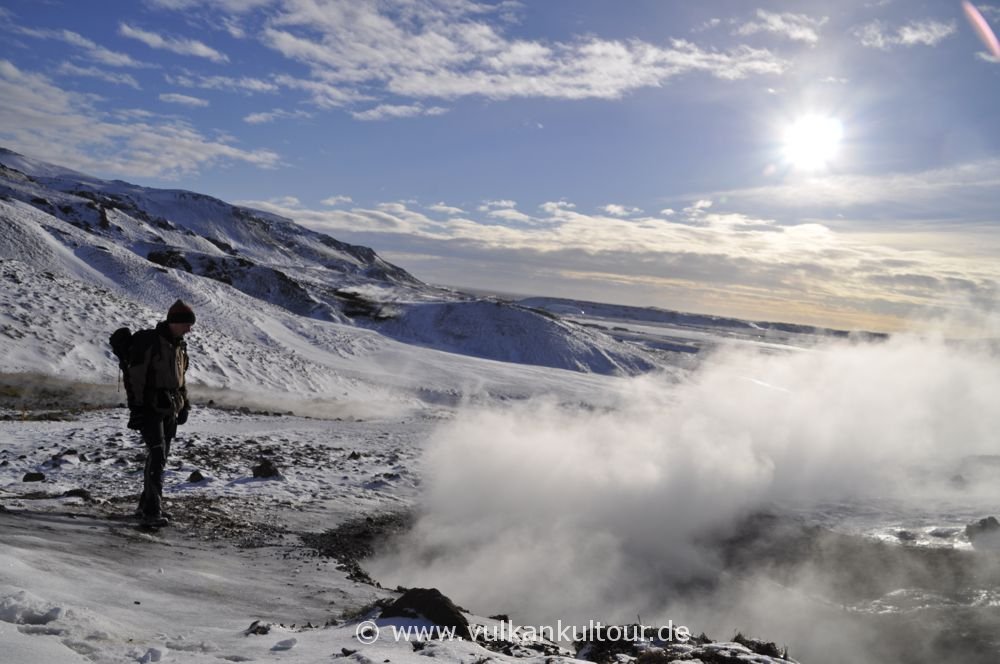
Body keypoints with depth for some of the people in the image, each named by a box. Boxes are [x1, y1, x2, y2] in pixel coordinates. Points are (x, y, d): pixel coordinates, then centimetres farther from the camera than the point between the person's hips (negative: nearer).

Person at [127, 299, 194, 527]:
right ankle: (151, 511, -12)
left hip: (170, 408, 8)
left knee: (160, 457, 12)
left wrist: (184, 403, 16)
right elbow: (136, 376, -14)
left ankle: (147, 504, 23)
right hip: (150, 407, -8)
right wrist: (137, 406, -17)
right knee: (157, 457, -14)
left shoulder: (179, 345, 12)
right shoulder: (149, 341, -13)